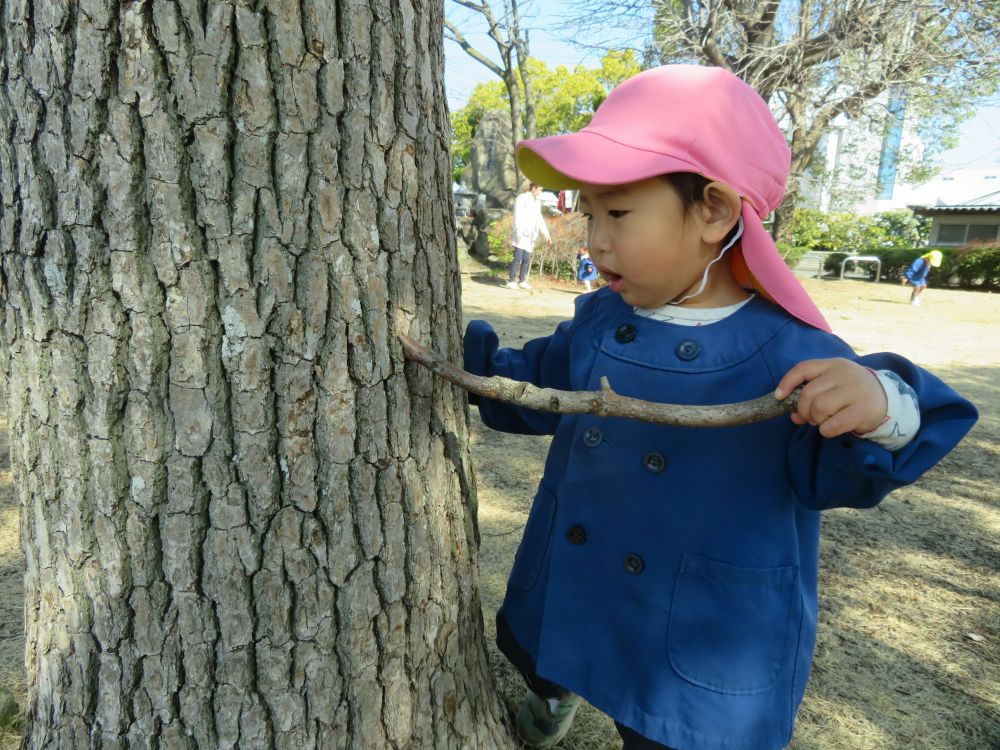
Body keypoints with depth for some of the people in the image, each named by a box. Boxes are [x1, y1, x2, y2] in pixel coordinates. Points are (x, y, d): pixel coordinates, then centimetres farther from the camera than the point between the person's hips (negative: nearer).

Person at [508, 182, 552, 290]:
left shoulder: (536, 202, 19)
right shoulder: (522, 198, -3)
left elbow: (539, 219, 23)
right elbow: (518, 215, -11)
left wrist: (546, 234, 18)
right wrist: (518, 232, -21)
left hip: (530, 236, 7)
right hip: (521, 234, -7)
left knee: (526, 259, 5)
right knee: (518, 258, -10)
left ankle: (522, 281, 10)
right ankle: (511, 281, -8)